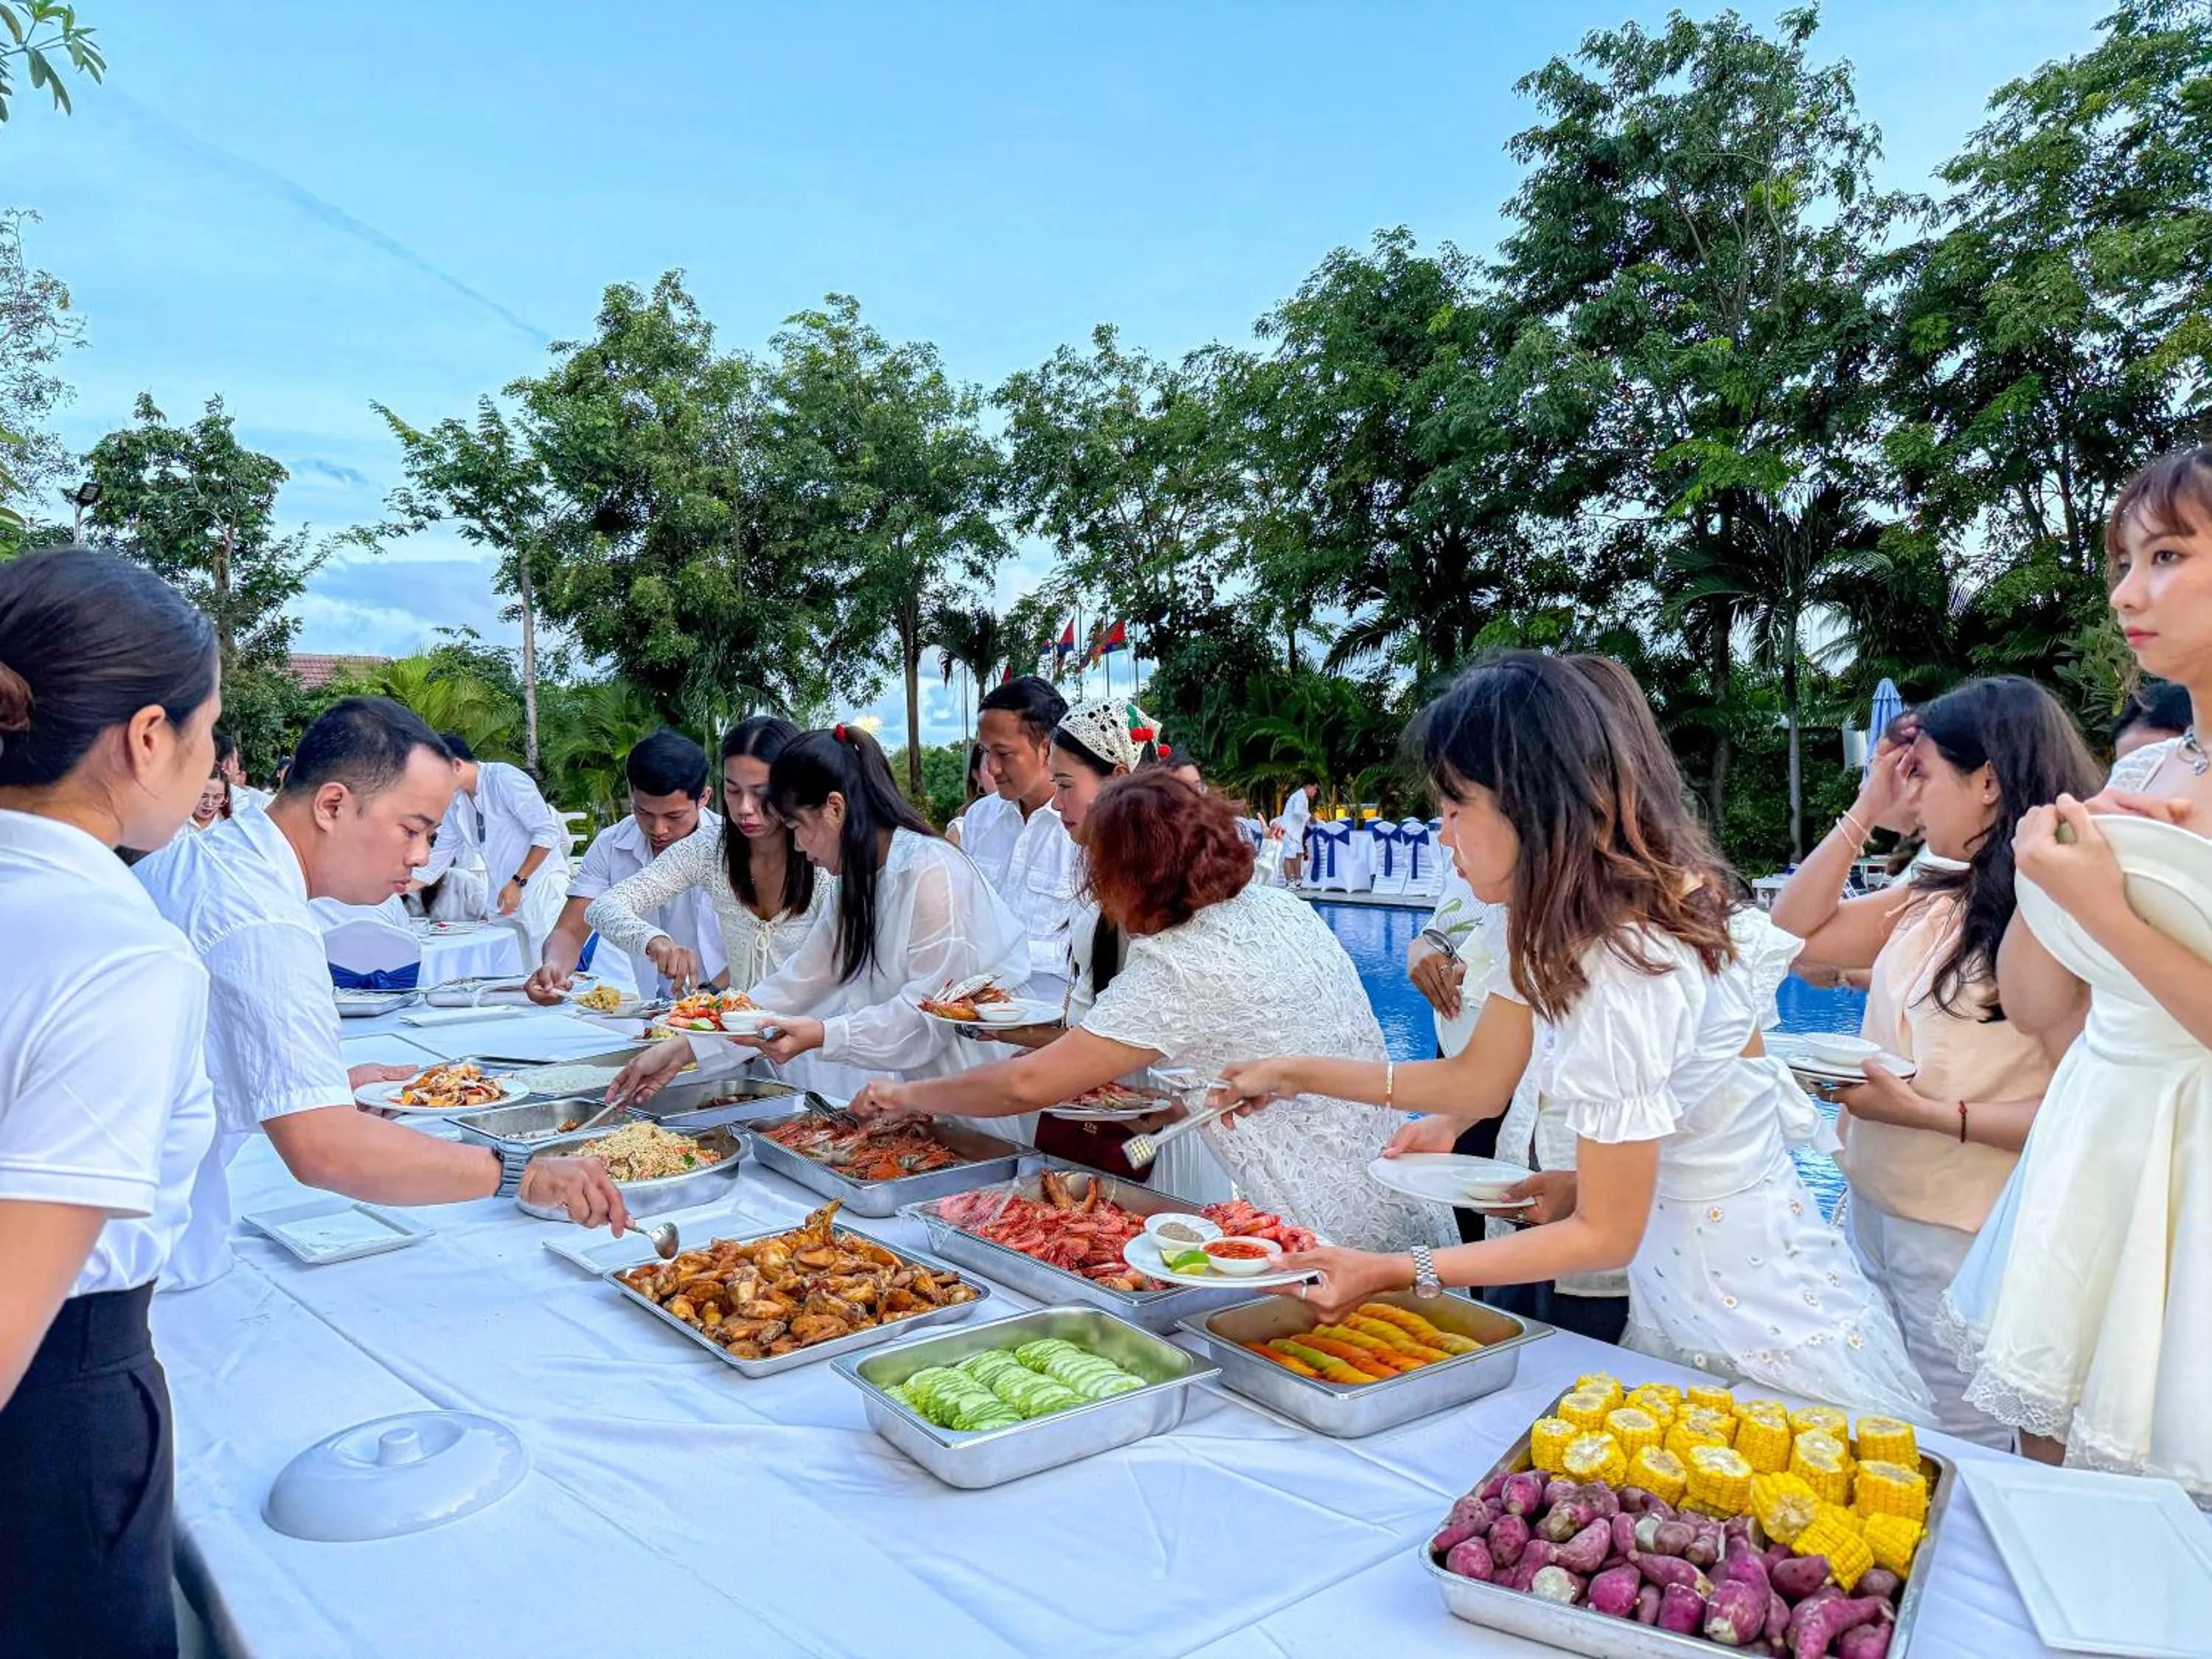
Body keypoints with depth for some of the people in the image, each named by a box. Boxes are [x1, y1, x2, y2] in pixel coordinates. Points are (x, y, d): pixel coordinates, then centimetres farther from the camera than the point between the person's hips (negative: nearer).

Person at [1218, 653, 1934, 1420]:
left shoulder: (1625, 973, -31)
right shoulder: (1556, 926, -4)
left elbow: (1604, 1235, -22)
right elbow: (1477, 1079, 6)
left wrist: (1393, 1273, -23)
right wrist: (1297, 1073, 7)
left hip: (1760, 1319, -8)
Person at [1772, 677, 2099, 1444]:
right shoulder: (1933, 896, 6)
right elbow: (1798, 930, 10)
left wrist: (1928, 1113, -26)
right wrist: (1864, 811, 5)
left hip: (1966, 1240, -7)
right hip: (1873, 1207, 8)